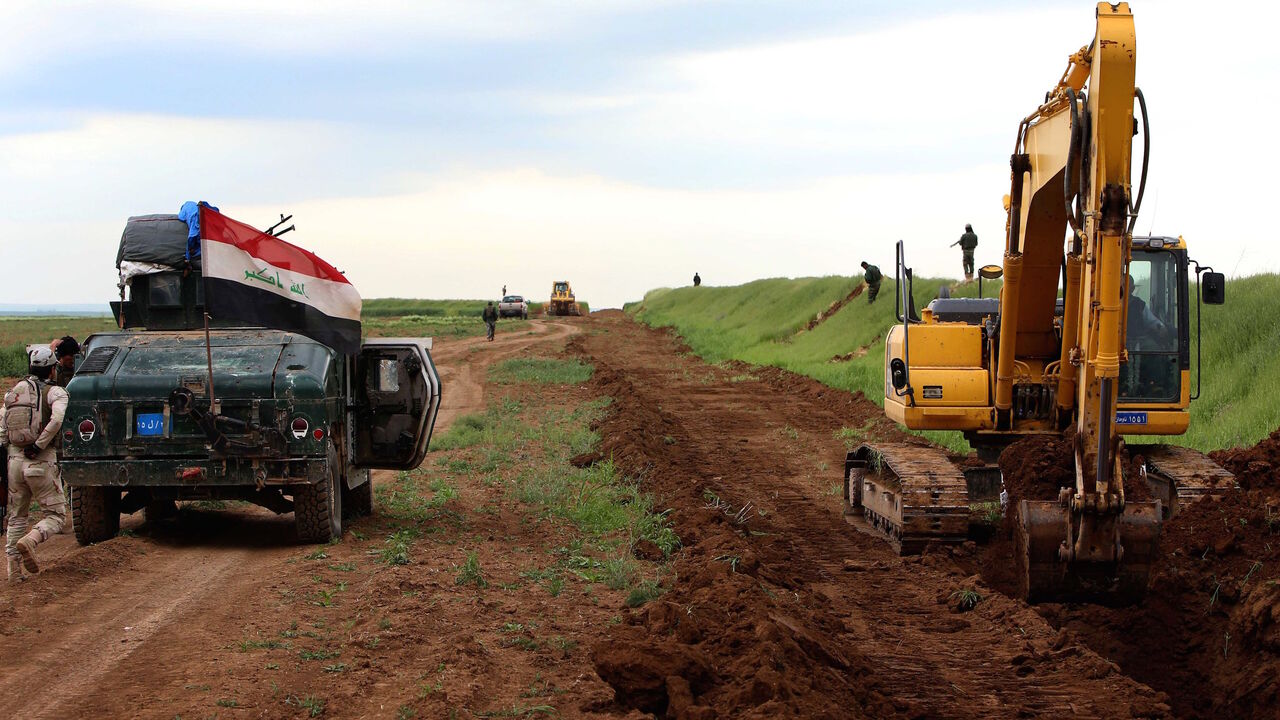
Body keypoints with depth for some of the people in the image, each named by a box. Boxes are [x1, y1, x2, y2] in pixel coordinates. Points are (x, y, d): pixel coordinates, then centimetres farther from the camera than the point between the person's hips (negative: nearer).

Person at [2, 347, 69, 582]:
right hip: (42, 462, -5)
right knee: (56, 515, 4)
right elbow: (56, 420, -23)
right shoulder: (55, 393, -5)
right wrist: (39, 446, -15)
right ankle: (30, 540, -23)